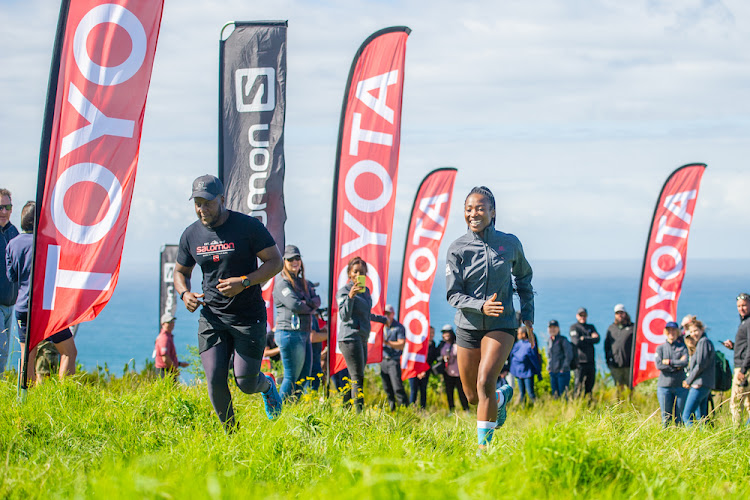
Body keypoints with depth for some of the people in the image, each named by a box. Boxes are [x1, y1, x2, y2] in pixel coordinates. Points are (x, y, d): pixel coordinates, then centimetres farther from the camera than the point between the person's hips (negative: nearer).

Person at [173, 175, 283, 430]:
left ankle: (267, 385, 32)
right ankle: (230, 433, 11)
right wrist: (185, 293, -4)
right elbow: (181, 271, 19)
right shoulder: (191, 234, 5)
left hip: (249, 316, -3)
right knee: (215, 380, -9)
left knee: (245, 383, -5)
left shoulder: (248, 226, -8)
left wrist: (244, 282, -19)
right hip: (212, 316, 3)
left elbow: (275, 261, -5)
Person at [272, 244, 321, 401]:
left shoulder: (303, 282, 19)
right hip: (290, 333, -9)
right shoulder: (282, 283, -8)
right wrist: (310, 308, -1)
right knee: (291, 378, -6)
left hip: (304, 334, 9)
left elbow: (317, 300, 7)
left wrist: (307, 303, -14)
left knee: (304, 378, 9)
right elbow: (294, 305, -19)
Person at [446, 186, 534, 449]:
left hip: (501, 325, -2)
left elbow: (523, 277, 15)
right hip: (468, 326, 2)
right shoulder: (458, 249, -7)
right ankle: (502, 397, 44)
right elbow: (453, 294, -8)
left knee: (485, 383, -22)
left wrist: (528, 316, 10)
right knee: (472, 396, 10)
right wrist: (481, 306, -26)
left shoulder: (510, 244, -4)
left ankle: (483, 445, -16)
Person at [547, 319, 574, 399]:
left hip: (562, 372, -7)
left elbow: (569, 356, -10)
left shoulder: (563, 340, -7)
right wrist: (549, 367, 11)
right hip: (552, 373, 7)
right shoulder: (549, 341, 13)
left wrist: (564, 368, -13)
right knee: (555, 395, 7)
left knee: (563, 395, -9)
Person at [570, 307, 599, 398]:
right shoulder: (574, 327, 4)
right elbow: (576, 342, -11)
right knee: (579, 384, -7)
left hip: (590, 360, 5)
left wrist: (584, 339, -7)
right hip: (580, 360, -5)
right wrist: (591, 339, -3)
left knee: (590, 384, 5)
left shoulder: (591, 327, 19)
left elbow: (597, 339, 2)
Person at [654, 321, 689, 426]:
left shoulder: (682, 347, 9)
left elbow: (685, 362, -8)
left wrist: (669, 362, -8)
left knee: (679, 417, 1)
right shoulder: (660, 348, 10)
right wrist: (677, 366, -7)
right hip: (664, 385, 0)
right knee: (666, 417, 0)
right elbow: (659, 365, -5)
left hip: (680, 386, 0)